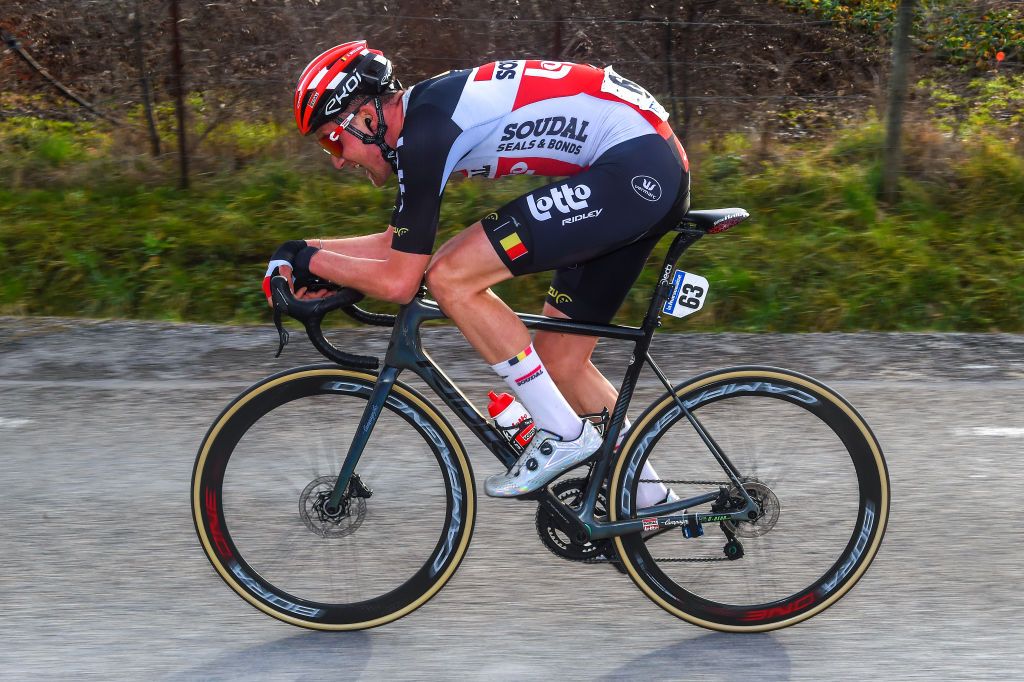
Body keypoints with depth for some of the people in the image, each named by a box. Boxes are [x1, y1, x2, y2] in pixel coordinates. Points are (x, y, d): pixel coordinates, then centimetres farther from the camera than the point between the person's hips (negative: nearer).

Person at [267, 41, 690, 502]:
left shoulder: (423, 130, -15)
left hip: (634, 168, -11)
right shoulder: (427, 109, 15)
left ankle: (563, 436, -4)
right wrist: (297, 249, 16)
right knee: (558, 361, 14)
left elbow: (398, 281, -13)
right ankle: (651, 498, 25)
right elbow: (397, 243, 25)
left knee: (450, 278, -13)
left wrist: (307, 261, 2)